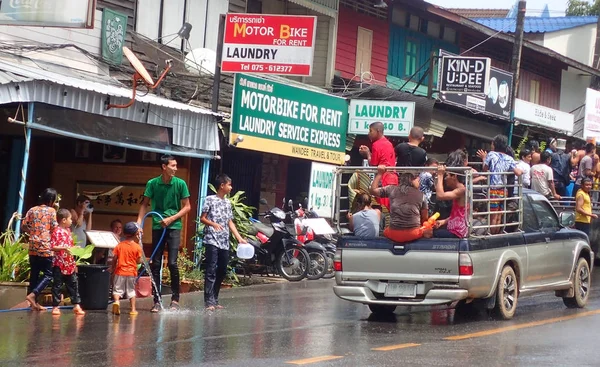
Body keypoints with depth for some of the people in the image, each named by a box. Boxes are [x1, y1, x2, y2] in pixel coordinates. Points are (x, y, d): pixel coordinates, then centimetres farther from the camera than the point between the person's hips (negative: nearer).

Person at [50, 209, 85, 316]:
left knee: (73, 284, 7)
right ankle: (55, 306, 7)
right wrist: (64, 248, -29)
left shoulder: (68, 230, 13)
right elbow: (53, 247, -18)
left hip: (70, 264, 8)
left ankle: (76, 305, 10)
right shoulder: (57, 231, -12)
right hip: (60, 264, -8)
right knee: (57, 286, 1)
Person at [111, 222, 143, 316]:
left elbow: (114, 259, 0)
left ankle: (116, 301, -22)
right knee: (131, 290, 11)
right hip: (131, 272, 0)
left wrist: (113, 269, 14)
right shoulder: (137, 247, -7)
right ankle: (133, 309, 11)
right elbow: (139, 261, -7)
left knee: (117, 289, 5)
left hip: (120, 271, 0)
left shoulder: (119, 245, -1)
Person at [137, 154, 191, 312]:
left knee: (172, 263, -9)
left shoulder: (180, 184, -3)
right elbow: (145, 204, 6)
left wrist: (171, 219, -10)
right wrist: (139, 222, -6)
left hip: (174, 227, -2)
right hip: (157, 227, 2)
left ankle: (175, 299, 4)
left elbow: (187, 207, 1)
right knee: (155, 264, 2)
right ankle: (156, 301, 9)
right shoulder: (152, 183, -1)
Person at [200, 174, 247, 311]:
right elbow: (202, 218, -3)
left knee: (222, 272, 8)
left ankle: (215, 300, 17)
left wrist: (239, 238, 11)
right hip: (212, 241, -7)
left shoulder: (228, 203, 16)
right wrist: (213, 224, -21)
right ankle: (209, 302, -13)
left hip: (224, 243, 7)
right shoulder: (210, 199, -3)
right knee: (211, 271, -11)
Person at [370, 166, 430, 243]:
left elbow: (373, 190, 20)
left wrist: (379, 174, 29)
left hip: (394, 234, 2)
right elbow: (424, 218, 10)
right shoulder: (421, 195, 5)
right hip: (413, 235, -2)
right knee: (429, 232, 30)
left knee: (385, 231, 36)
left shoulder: (391, 189, 5)